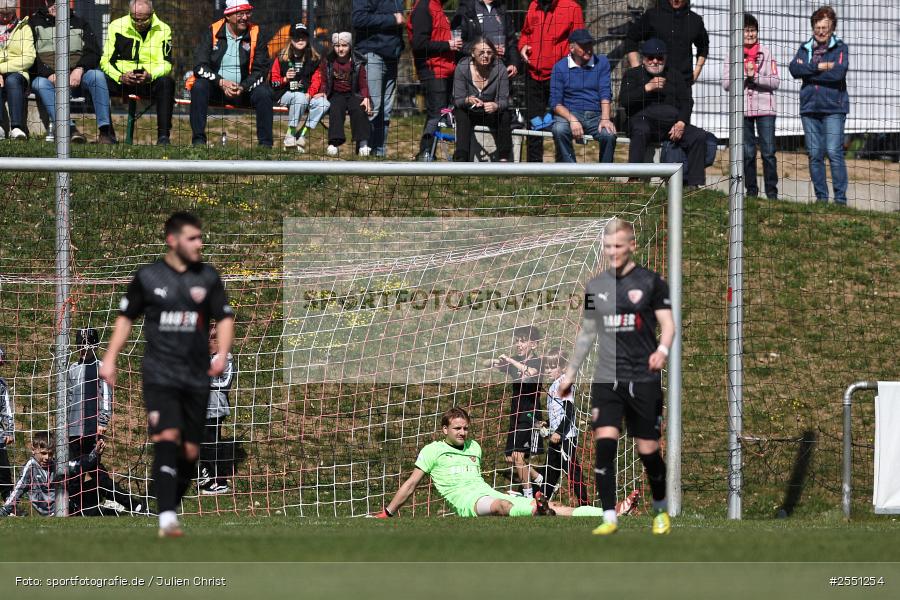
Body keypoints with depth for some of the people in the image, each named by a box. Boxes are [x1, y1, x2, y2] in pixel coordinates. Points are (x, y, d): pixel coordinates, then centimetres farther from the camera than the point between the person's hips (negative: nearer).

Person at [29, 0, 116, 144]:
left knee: (97, 75, -30)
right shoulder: (35, 22, 15)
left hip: (77, 76, 1)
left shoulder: (79, 23, 21)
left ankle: (106, 131, -38)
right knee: (40, 84, -36)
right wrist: (50, 74, -15)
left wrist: (79, 70, -13)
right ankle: (69, 129, -53)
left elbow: (93, 52, 9)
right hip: (46, 76, -1)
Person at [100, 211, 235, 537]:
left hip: (197, 376, 3)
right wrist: (110, 358, 6)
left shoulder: (208, 277, 7)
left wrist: (222, 353, -5)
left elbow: (225, 317, 12)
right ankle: (167, 520, -27)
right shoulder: (148, 276, 2)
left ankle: (170, 508, 22)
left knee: (190, 452, 3)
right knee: (167, 437, -21)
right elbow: (126, 317, 12)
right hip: (159, 373, -3)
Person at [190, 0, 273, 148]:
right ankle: (198, 140, -28)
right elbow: (200, 66, -8)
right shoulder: (212, 32, -2)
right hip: (215, 89, 0)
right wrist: (221, 82, -23)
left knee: (263, 93, -28)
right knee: (199, 87, -30)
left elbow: (261, 69, -2)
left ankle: (265, 144, -22)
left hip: (244, 89, 0)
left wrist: (243, 87, -20)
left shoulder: (256, 34, 0)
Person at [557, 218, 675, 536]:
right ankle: (609, 517, -10)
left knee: (648, 450, 1)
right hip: (606, 378, 3)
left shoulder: (651, 281, 0)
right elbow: (587, 333, 21)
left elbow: (667, 323, -2)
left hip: (643, 379, -3)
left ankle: (661, 510, 25)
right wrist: (570, 373, 21)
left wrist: (662, 349, -23)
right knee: (604, 443, -13)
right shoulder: (595, 286, 12)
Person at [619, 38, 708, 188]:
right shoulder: (632, 75, 16)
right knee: (641, 131, -38)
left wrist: (681, 123, -6)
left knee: (699, 135, -20)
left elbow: (687, 102, 14)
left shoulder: (674, 76, 25)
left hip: (674, 124, 3)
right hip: (644, 119, -3)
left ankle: (695, 184, -23)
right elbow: (623, 101, -1)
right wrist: (647, 88, -11)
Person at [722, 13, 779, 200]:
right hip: (743, 110, 1)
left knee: (768, 152, -4)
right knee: (747, 153, 5)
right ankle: (751, 191, 12)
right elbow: (726, 84, -1)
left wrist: (755, 76, -13)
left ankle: (772, 191, 1)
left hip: (765, 109, -1)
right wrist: (745, 75, -13)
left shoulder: (766, 54, 4)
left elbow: (776, 82, -2)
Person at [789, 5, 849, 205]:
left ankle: (840, 198, -7)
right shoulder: (805, 49, 14)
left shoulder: (840, 48, 2)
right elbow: (794, 69, -3)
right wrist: (819, 67, -13)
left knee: (834, 152, -11)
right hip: (810, 107, 4)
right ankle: (821, 197, 12)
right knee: (814, 154, 5)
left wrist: (807, 72, -9)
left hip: (833, 108, -4)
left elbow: (839, 72, -15)